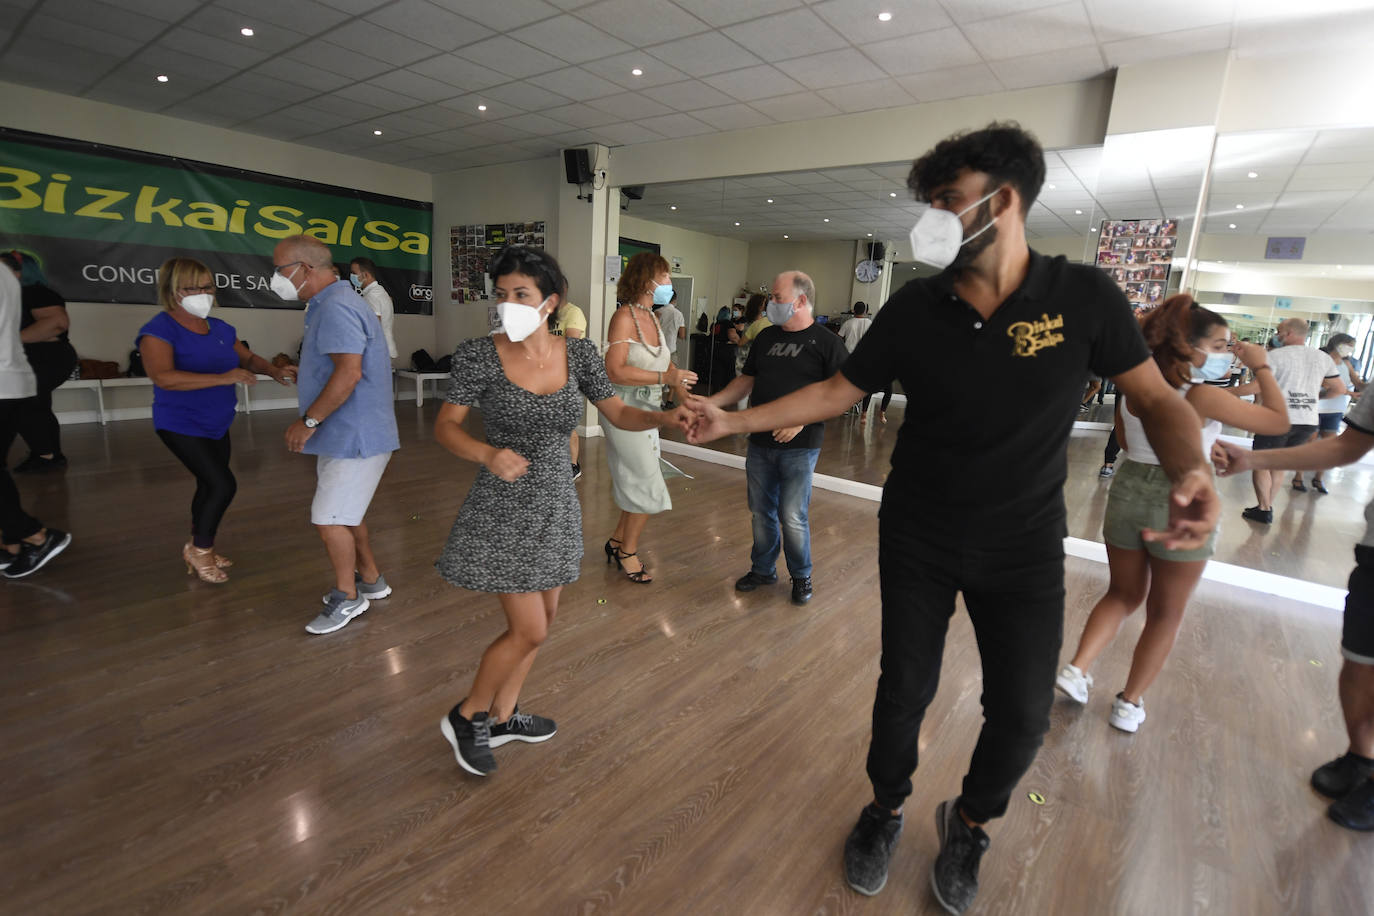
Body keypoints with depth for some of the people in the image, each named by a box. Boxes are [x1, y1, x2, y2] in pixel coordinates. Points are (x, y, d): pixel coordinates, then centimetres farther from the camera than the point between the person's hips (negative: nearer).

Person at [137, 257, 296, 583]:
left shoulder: (220, 328, 5)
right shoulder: (160, 330, -16)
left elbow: (248, 357, 15)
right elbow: (163, 377, -30)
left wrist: (274, 371, -8)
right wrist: (223, 377, -38)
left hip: (216, 424, 7)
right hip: (182, 425, -7)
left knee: (209, 486, 15)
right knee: (223, 484, -14)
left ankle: (200, 548, 34)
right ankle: (199, 548, 9)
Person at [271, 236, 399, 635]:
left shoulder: (336, 307, -19)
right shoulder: (329, 304, 16)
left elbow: (349, 372, -28)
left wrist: (309, 420, -22)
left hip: (353, 437, -11)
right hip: (347, 434, 11)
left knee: (328, 519, -2)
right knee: (345, 513, 19)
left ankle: (347, 596, 16)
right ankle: (370, 581, 33)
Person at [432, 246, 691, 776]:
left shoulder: (579, 354, -2)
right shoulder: (479, 355, -12)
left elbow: (618, 414, 1)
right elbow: (445, 426, -8)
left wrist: (664, 418, -19)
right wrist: (488, 454, -28)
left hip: (556, 503, 5)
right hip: (504, 508, -5)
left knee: (539, 621, 16)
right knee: (529, 630, -2)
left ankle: (502, 717, 39)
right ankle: (466, 717, 25)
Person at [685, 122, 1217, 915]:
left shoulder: (1085, 297, -11)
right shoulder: (915, 307, -7)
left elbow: (1156, 398, -4)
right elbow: (838, 391, -1)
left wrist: (1194, 470, -26)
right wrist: (734, 420, -7)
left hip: (1025, 549, 0)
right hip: (918, 539, 1)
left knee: (1022, 713, 5)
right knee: (905, 688, 9)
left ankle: (970, 824, 38)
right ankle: (887, 810, 40)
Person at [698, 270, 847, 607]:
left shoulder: (826, 343, -6)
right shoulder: (766, 337, 12)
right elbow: (747, 381, 17)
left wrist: (802, 419, -21)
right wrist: (712, 402, 3)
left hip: (799, 447, -5)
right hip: (760, 443, 6)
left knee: (793, 517, -1)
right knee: (761, 512, 13)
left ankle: (801, 575, 22)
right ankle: (763, 569, 32)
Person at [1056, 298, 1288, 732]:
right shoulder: (1204, 397, -17)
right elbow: (1279, 422, -6)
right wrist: (1262, 367, 2)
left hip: (1128, 492, 5)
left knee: (1123, 594, 22)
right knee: (1165, 615, 14)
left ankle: (1077, 668, 8)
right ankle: (1130, 703, 23)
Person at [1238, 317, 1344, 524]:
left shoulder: (1275, 355, -9)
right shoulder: (1323, 357, 10)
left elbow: (1256, 387, -19)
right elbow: (1339, 389, 15)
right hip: (1309, 422, 6)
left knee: (1261, 464, 6)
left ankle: (1264, 511, 5)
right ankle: (1266, 506, 21)